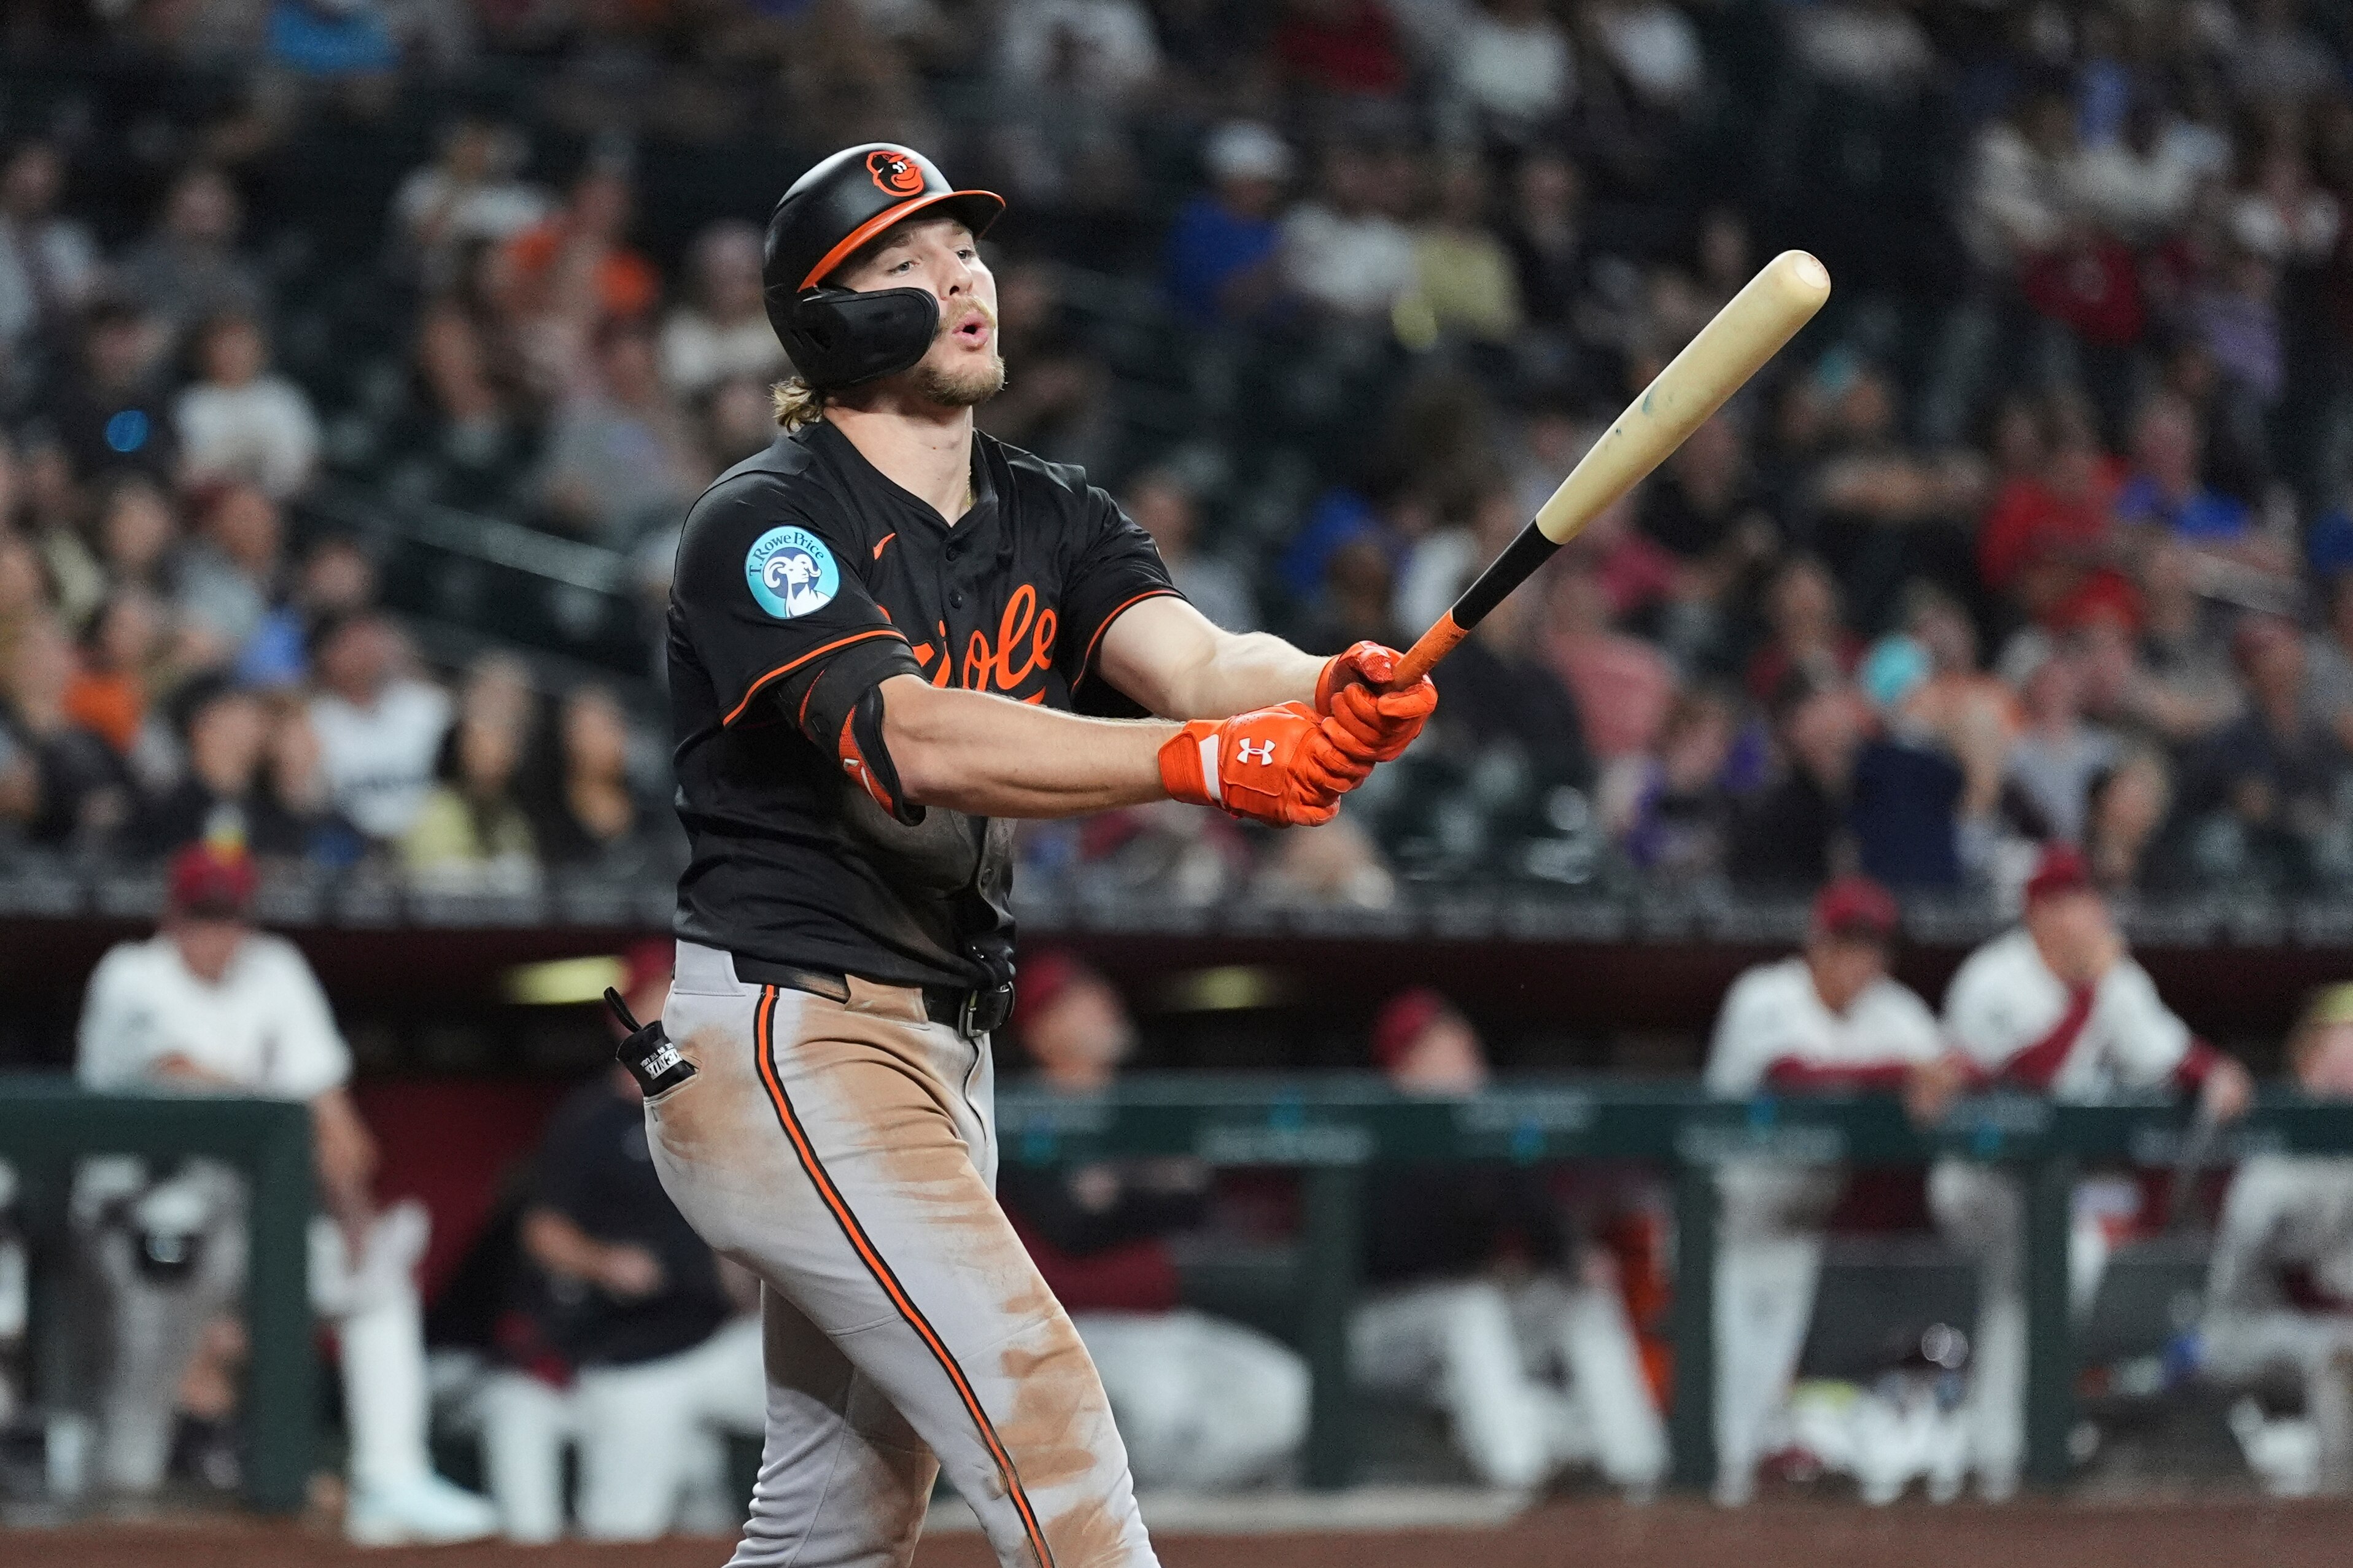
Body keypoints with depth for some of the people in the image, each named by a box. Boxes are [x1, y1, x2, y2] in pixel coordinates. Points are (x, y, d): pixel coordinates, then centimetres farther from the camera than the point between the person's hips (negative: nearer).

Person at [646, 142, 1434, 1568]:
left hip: (939, 1056, 8)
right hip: (786, 1036, -8)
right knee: (1038, 1400, -20)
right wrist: (1197, 761, -41)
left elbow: (1194, 658, -11)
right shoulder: (765, 527, -13)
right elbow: (912, 740, -29)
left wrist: (1327, 698, -35)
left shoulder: (1051, 523, 9)